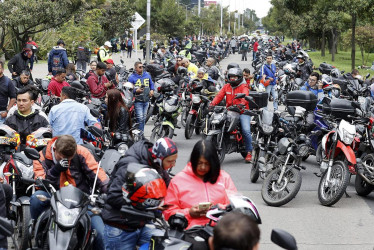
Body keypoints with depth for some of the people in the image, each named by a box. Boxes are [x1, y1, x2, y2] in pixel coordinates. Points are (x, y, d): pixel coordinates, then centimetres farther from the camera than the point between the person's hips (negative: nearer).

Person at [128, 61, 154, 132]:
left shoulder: (147, 75, 10)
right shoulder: (132, 77, -6)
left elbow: (151, 84, 22)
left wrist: (152, 90, 4)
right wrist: (136, 91, -22)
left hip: (146, 100, 6)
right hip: (138, 101, -6)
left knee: (144, 118, 12)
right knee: (140, 118, -12)